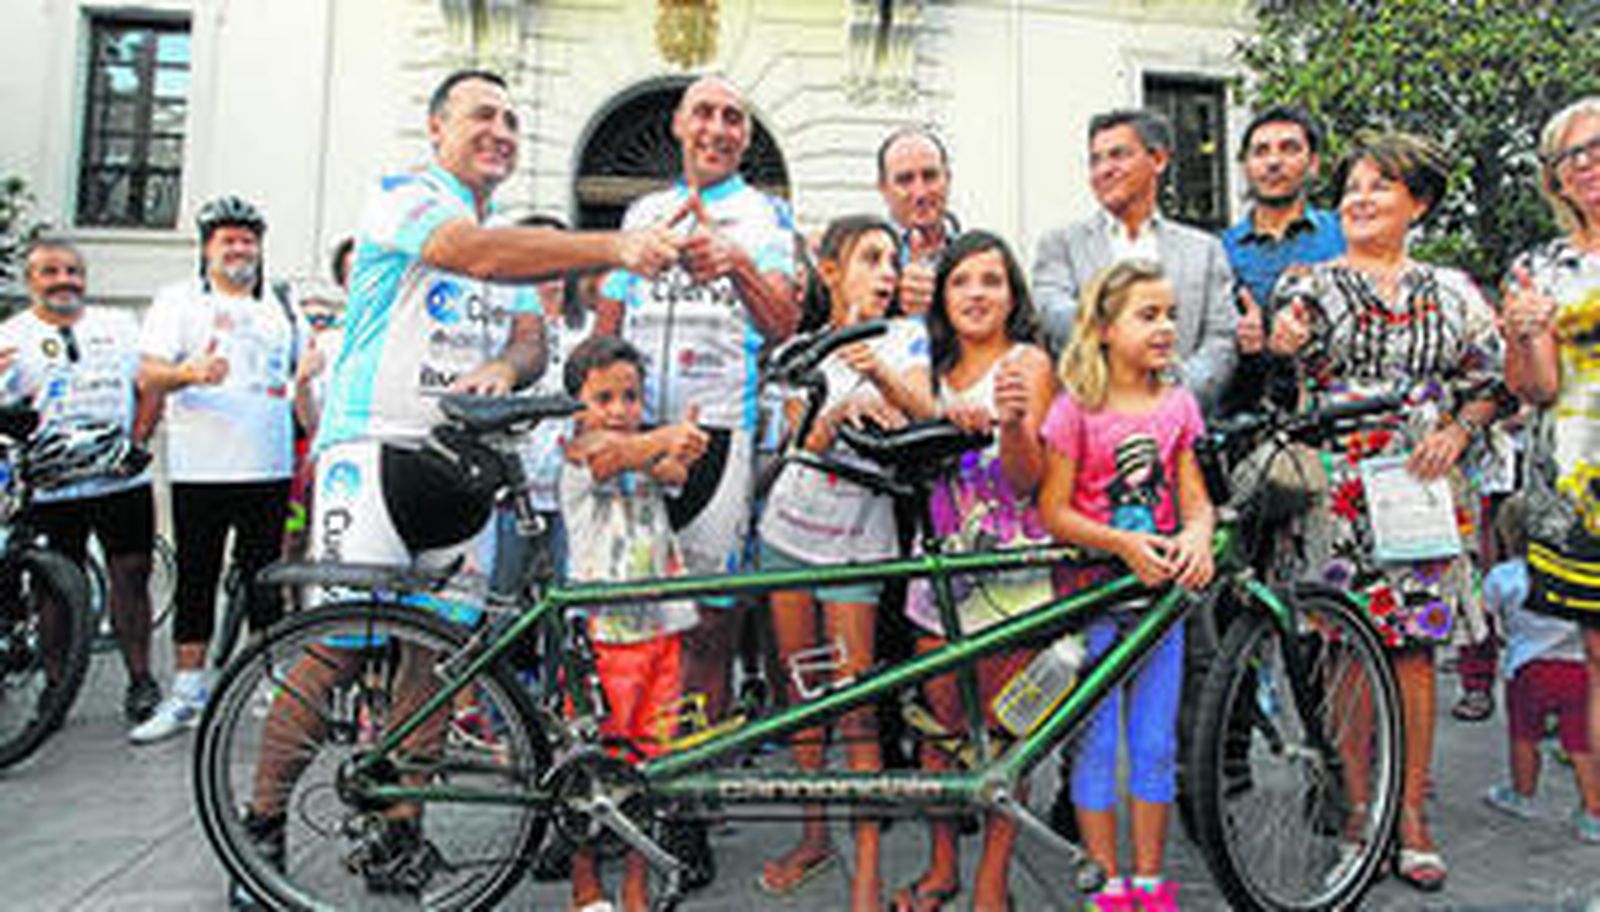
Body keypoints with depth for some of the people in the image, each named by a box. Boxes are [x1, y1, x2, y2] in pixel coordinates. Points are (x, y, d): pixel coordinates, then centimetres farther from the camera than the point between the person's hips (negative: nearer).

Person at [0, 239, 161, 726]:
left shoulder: (119, 325, 11)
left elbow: (150, 385, 13)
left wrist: (138, 438, -2)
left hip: (123, 479, 1)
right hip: (51, 486, -1)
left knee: (132, 576, 1)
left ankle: (140, 679, 11)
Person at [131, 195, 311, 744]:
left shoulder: (281, 306, 15)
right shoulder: (178, 301, 6)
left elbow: (301, 379, 20)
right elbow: (147, 375, -4)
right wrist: (189, 372, -25)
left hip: (269, 470, 2)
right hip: (199, 470, -2)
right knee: (196, 581, 4)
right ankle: (187, 693, 12)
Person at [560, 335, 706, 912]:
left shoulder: (651, 457, 12)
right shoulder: (581, 456, -6)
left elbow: (673, 473, -10)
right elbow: (606, 460, -29)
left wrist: (676, 452, -32)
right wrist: (667, 438, -47)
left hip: (660, 627, 5)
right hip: (603, 631, -4)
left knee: (648, 761, 10)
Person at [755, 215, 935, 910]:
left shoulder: (904, 338, -1)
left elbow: (925, 415, -20)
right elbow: (806, 442, -10)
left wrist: (880, 372, -40)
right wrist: (843, 409, -32)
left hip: (857, 538, -3)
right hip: (791, 526, 3)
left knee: (854, 704, -5)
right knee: (801, 693, 12)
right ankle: (814, 836, 28)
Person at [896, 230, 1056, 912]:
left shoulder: (1028, 362, -1)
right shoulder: (935, 370, 15)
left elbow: (1026, 481, -10)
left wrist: (1013, 424, -30)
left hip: (1010, 566, -4)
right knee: (940, 722, 9)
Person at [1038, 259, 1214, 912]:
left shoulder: (1178, 404, 6)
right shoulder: (1076, 408, -8)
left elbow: (1195, 497, 5)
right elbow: (1053, 511, -10)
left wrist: (1196, 537, -16)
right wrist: (1122, 544, -21)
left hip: (1160, 589, 4)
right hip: (1092, 590, -4)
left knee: (1156, 745, 10)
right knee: (1096, 743, 5)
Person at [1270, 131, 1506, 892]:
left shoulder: (1451, 291, 12)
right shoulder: (1307, 287, 7)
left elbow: (1492, 379, 14)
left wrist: (1456, 433, -4)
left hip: (1424, 489, 2)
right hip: (1337, 487, -1)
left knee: (1414, 649, 4)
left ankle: (1411, 813, 16)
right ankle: (1356, 808, 12)